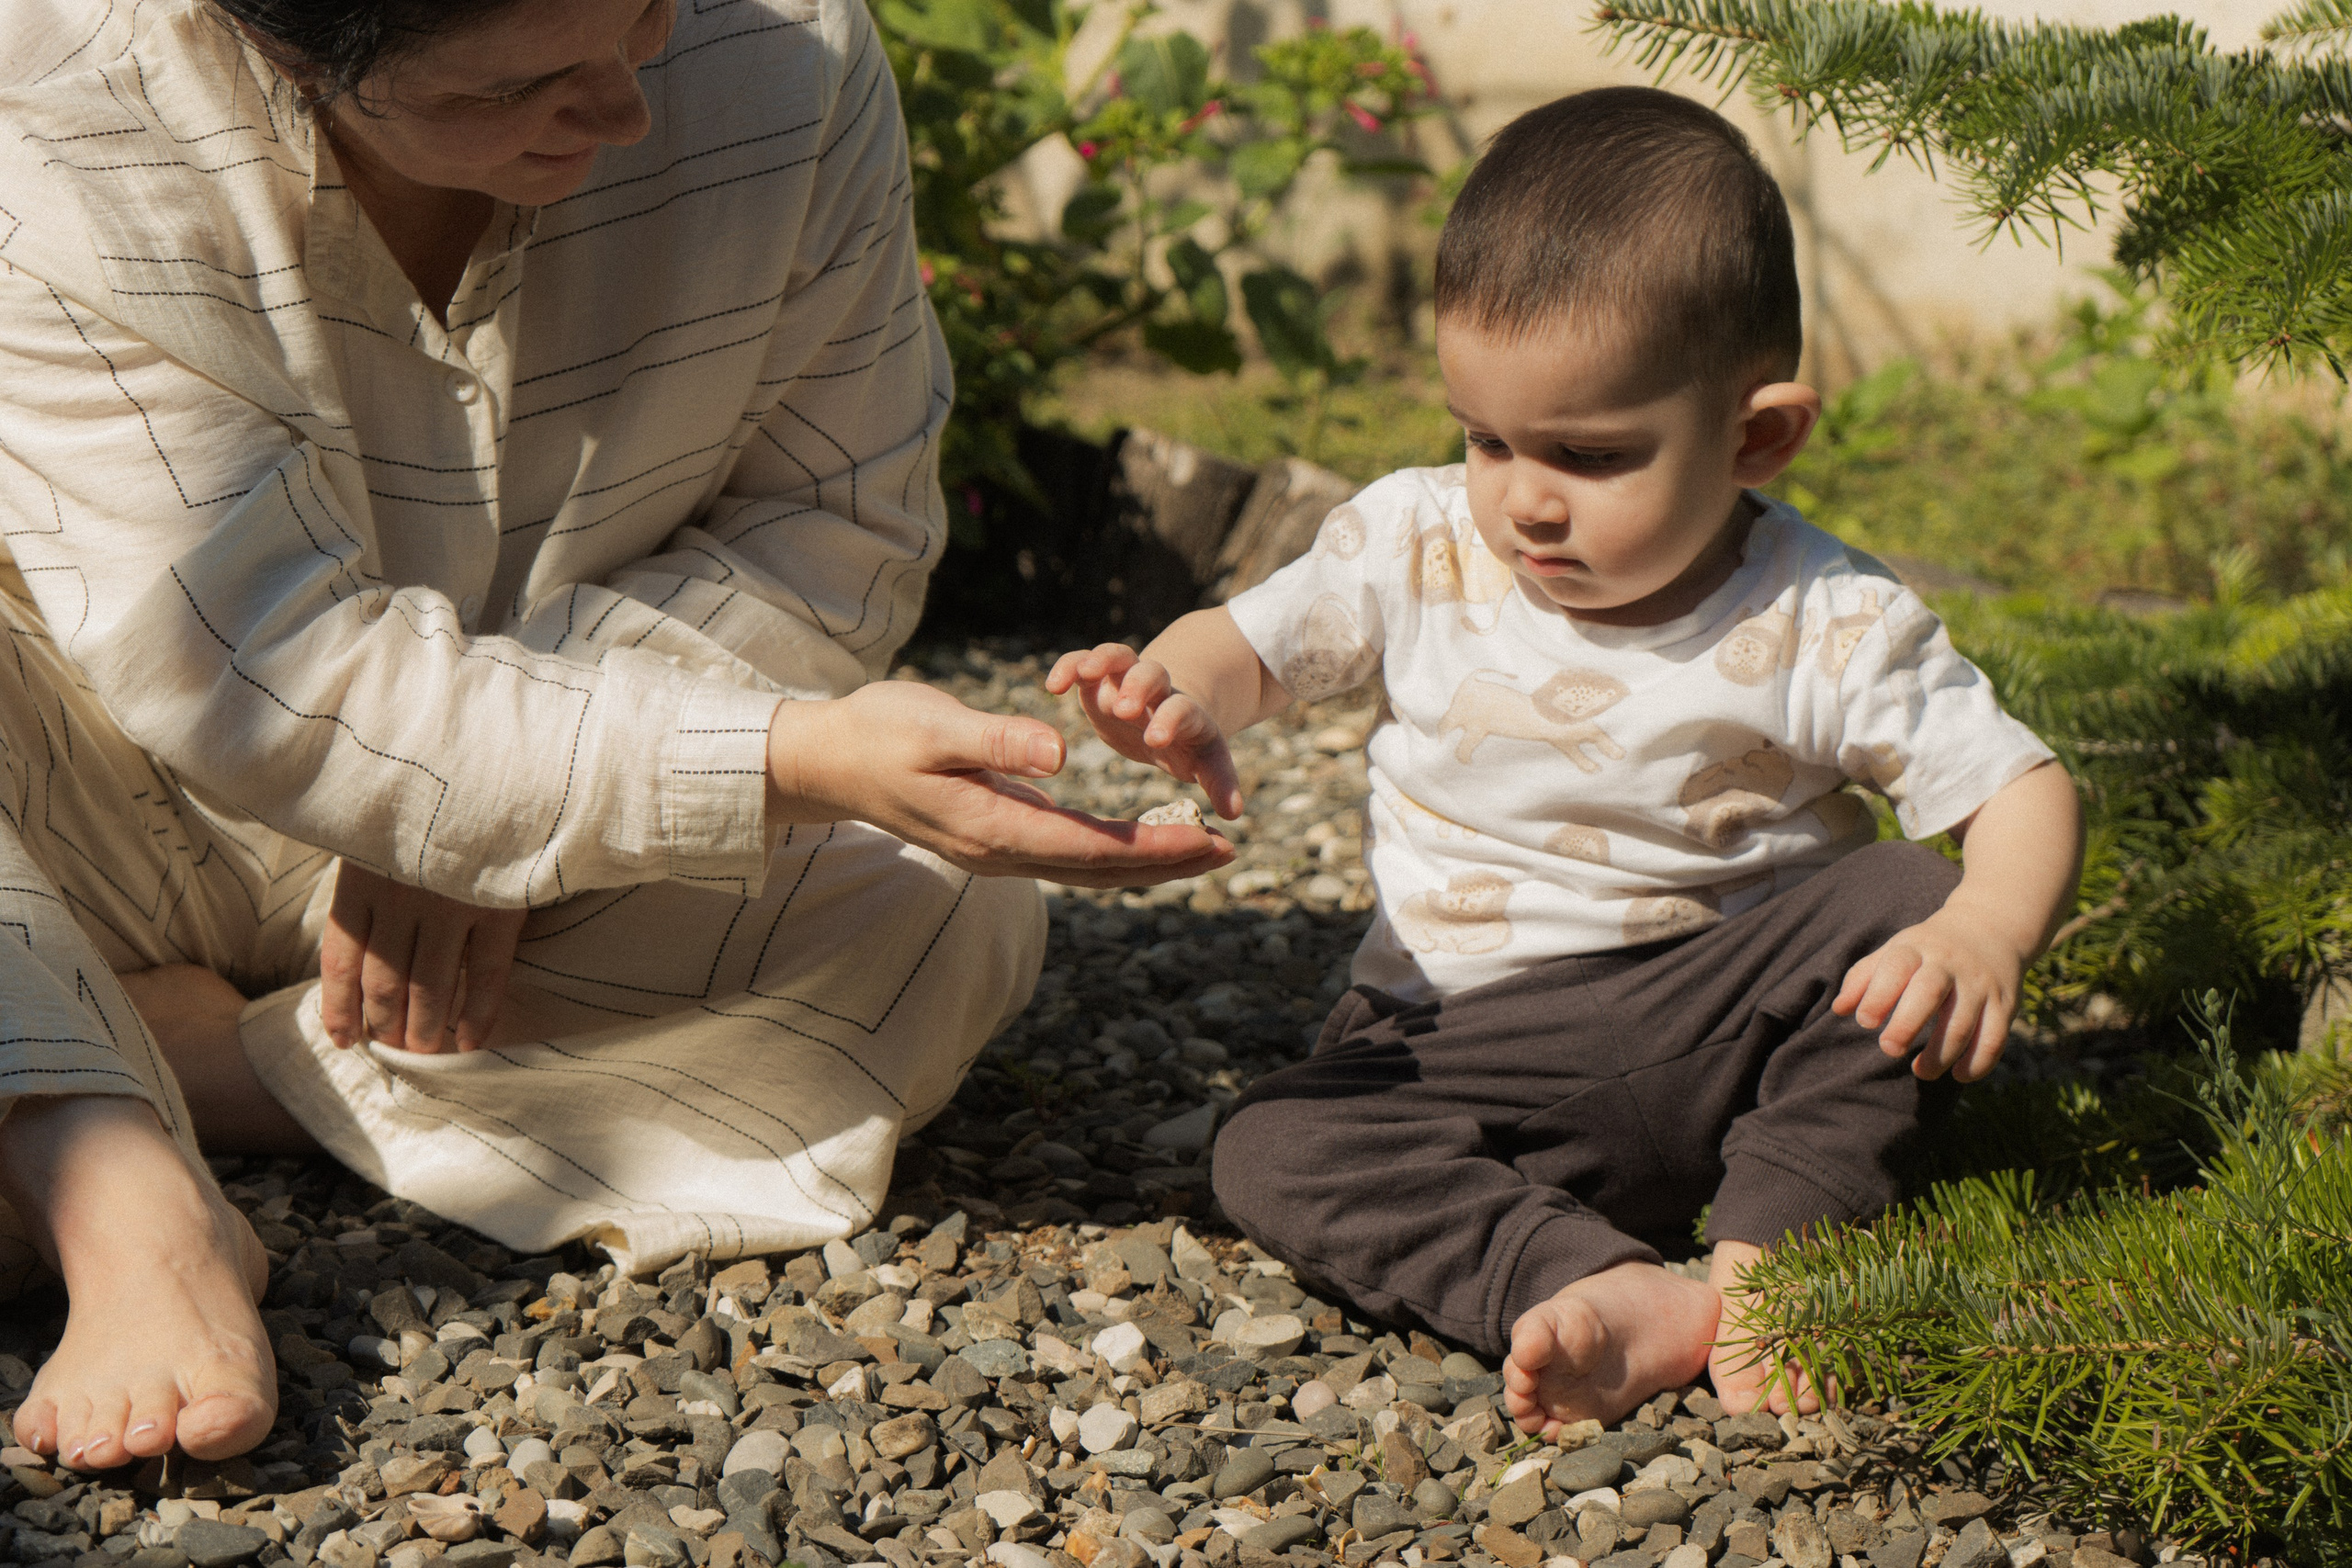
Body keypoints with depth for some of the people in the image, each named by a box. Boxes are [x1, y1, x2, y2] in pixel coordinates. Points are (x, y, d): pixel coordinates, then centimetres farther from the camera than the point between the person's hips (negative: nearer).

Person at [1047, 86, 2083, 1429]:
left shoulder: (1827, 627, -11)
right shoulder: (1415, 546, -3)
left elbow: (2026, 792, -11)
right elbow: (1254, 643, 2)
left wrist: (1985, 937, -34)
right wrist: (1180, 701, -24)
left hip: (1728, 1033, -2)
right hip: (1469, 1046, 2)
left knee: (1908, 903, -26)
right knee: (1275, 1152, -23)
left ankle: (1763, 1259, -23)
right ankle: (1614, 1289, -38)